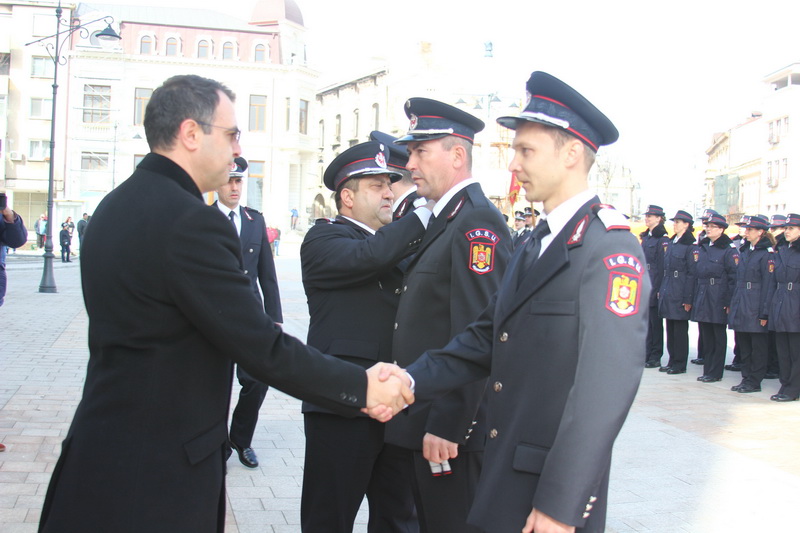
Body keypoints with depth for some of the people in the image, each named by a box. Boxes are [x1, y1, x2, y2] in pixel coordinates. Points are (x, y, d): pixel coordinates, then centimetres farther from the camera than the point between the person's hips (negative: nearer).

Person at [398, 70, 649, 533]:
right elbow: (485, 340, 10)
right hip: (506, 480, 8)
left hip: (553, 496, -8)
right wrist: (408, 384, -4)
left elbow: (606, 383, -22)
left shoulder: (608, 246, -16)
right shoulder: (537, 245, 13)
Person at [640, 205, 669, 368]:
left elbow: (662, 266, -13)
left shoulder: (662, 239, -9)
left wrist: (659, 289, -16)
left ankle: (655, 357, 7)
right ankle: (646, 355, 16)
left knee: (655, 321, 0)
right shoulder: (645, 237, 15)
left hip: (655, 286, -7)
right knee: (645, 321, 10)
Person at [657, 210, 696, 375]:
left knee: (680, 329, 0)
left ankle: (680, 364, 8)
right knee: (670, 328, 11)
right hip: (667, 292, 7)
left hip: (679, 294, -7)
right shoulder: (670, 244, 13)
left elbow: (691, 273, -12)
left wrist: (688, 298, -14)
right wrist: (661, 290, 13)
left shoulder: (689, 246, -9)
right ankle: (672, 361, 20)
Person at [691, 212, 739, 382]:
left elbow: (734, 277, -10)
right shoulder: (701, 247, 12)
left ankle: (715, 372, 7)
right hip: (702, 298, 6)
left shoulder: (729, 250, -7)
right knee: (705, 335, 10)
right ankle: (707, 370, 17)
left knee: (718, 336, 2)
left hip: (718, 299, -6)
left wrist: (729, 302, -15)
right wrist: (694, 297, 9)